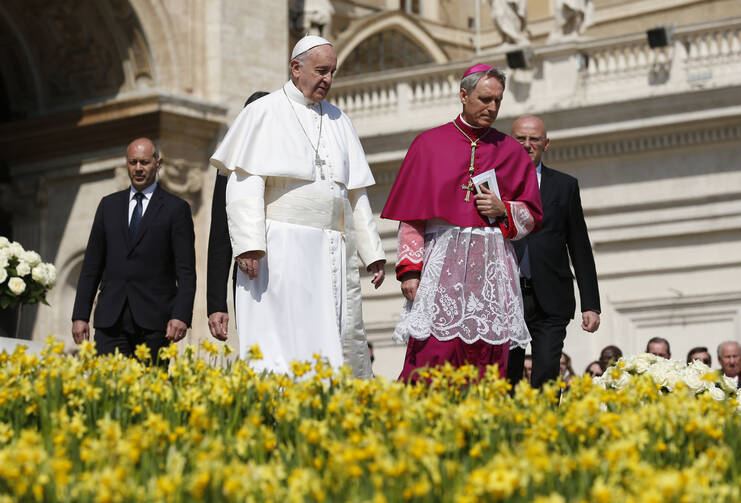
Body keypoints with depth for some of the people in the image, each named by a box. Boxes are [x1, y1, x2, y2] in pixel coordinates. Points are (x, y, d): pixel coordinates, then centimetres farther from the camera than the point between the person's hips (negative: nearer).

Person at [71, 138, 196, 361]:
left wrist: (181, 316, -14)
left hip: (154, 320, -3)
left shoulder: (176, 208, 5)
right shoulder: (109, 205, 16)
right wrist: (80, 316, 7)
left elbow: (186, 271, -1)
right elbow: (92, 265, 15)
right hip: (111, 319, 3)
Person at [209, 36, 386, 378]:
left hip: (334, 256, 6)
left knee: (342, 343, 1)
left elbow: (355, 192, 20)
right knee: (282, 342, -12)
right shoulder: (264, 113, 2)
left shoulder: (338, 122, 19)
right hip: (283, 249, -5)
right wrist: (248, 244, -19)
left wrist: (372, 252, 12)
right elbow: (244, 183, -7)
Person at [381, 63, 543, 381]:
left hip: (492, 265, 2)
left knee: (487, 361, -4)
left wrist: (503, 210, -5)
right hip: (442, 262, -2)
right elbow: (411, 215, 5)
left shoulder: (511, 151, 14)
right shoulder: (430, 144, 10)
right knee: (432, 356, -12)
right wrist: (410, 269, -5)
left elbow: (532, 215, 16)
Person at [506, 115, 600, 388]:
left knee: (546, 377, -10)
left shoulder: (565, 186, 12)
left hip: (550, 302, 0)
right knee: (506, 381, -3)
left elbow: (580, 248, 11)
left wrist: (590, 305, 6)